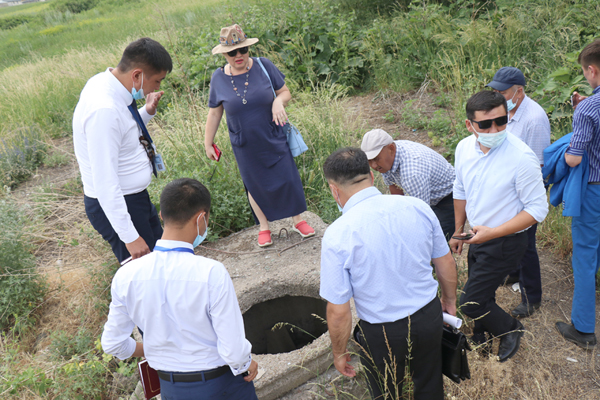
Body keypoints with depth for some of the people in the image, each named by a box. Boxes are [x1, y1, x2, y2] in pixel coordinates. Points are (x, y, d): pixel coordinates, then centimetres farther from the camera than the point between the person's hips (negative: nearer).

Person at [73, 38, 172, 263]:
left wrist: (147, 112, -2)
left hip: (134, 197, 10)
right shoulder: (104, 110, -30)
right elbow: (105, 184, -29)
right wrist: (130, 237, -23)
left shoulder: (104, 83, -1)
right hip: (114, 204, -10)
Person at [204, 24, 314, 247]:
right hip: (245, 146, 0)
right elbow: (214, 113, 4)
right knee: (255, 186, 10)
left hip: (273, 138, 0)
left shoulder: (264, 66, -7)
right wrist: (208, 143, 8)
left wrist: (279, 101, -22)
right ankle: (264, 227, 30)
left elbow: (285, 92, 2)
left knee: (288, 177, 4)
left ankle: (298, 221, 25)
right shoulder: (219, 78, -5)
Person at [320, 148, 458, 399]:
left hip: (383, 334, -3)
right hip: (429, 316, 4)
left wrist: (339, 353, -1)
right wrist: (449, 300, 20)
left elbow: (338, 311, -19)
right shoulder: (417, 207, -12)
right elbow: (446, 263, 1)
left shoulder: (337, 235, -24)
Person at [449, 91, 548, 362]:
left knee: (471, 302, -3)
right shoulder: (464, 148, -7)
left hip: (505, 242, -6)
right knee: (481, 295, 23)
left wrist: (492, 233, -25)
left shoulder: (522, 158, -26)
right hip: (477, 236, 6)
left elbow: (538, 209, -20)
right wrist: (458, 231, 15)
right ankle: (480, 340, 50)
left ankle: (510, 329, 27)